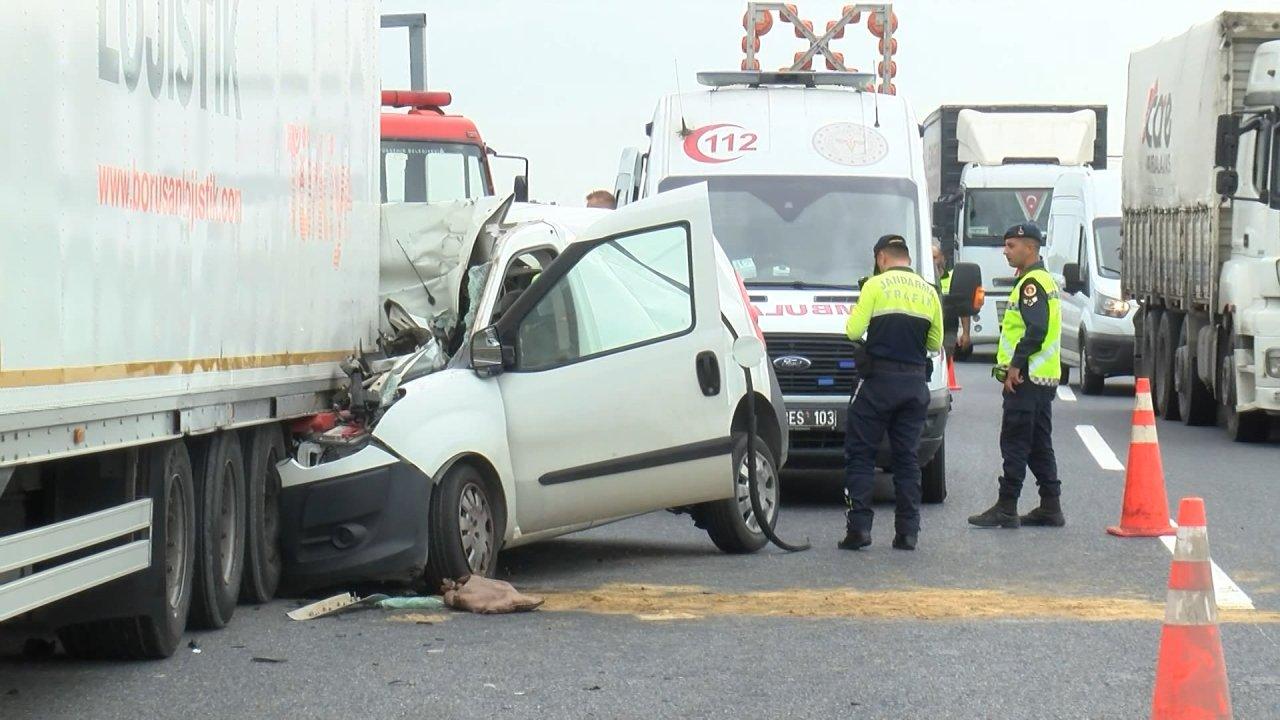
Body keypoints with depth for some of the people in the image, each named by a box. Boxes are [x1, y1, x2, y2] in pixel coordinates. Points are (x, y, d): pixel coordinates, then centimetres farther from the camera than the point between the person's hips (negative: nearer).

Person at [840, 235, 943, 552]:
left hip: (879, 381, -4)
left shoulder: (877, 285, -4)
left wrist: (853, 316, 14)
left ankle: (859, 526, -7)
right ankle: (907, 531, 6)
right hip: (916, 382, 4)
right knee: (907, 457, 9)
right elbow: (935, 343, 15)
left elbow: (854, 331, -7)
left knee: (859, 453, 1)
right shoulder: (929, 292, 10)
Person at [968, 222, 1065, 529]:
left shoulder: (1032, 283, -14)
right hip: (1043, 377, 11)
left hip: (1027, 378, -11)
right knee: (1039, 445, 13)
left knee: (1015, 443, -8)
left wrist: (1016, 365, -20)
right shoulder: (1042, 280, 20)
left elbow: (1036, 330, -24)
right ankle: (1050, 507, 15)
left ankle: (1006, 508, -8)